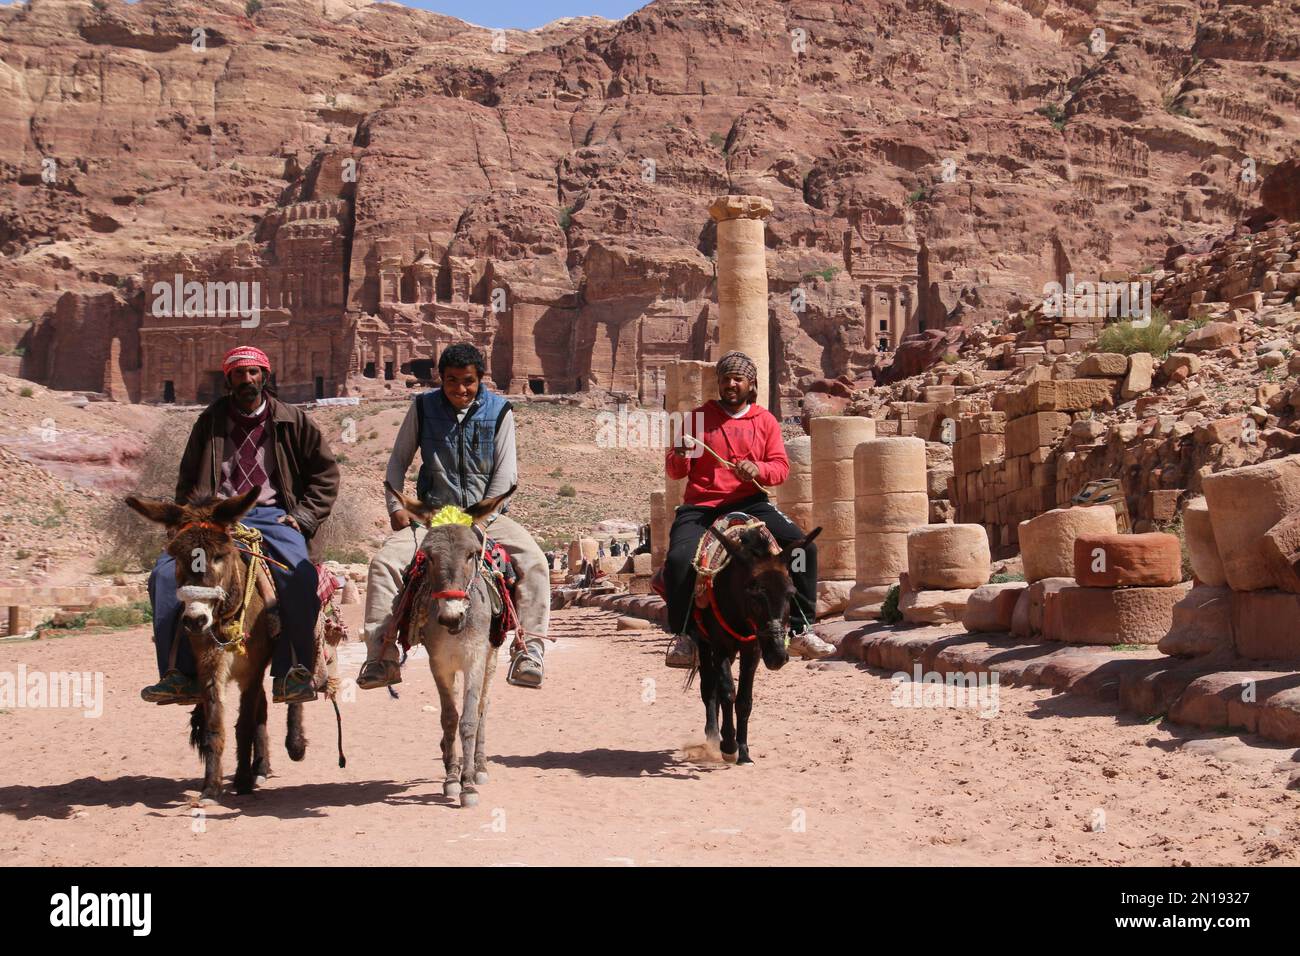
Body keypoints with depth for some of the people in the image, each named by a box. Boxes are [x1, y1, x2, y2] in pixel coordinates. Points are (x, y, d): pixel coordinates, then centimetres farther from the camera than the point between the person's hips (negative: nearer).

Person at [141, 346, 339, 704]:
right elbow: (187, 478, 25)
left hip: (273, 517, -2)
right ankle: (179, 675, -18)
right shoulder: (210, 421, 17)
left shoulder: (291, 420, 11)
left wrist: (302, 517, 2)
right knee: (166, 574, -23)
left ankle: (292, 675, -24)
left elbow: (326, 472, 15)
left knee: (300, 577, -33)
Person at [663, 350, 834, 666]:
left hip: (749, 503, 1)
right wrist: (680, 457, -14)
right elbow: (675, 471, 10)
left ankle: (800, 630, -6)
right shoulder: (699, 417, 10)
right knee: (678, 559, -29)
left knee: (803, 546, -18)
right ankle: (683, 636, -9)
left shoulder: (765, 421, 12)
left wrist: (759, 470, -18)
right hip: (700, 507, -1)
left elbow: (781, 466, 4)